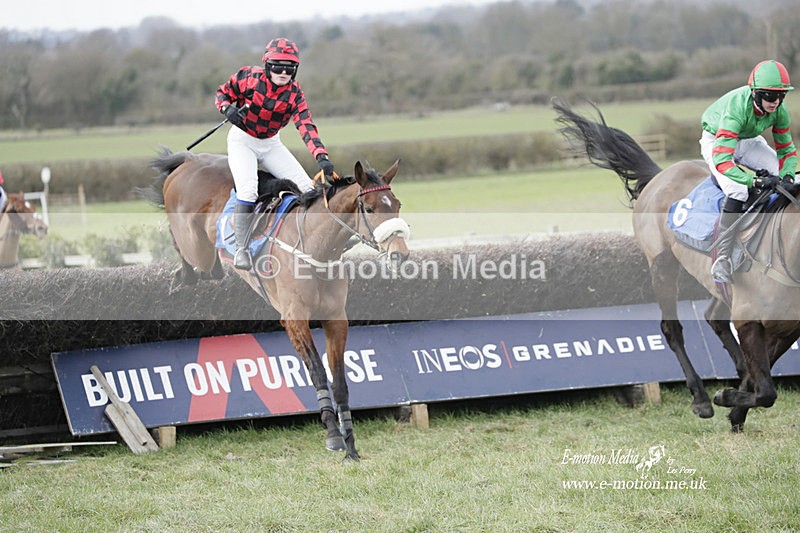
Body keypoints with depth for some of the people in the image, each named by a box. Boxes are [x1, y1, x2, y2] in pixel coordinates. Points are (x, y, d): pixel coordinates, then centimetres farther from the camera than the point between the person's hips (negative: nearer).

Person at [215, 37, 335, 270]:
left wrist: (321, 157, -39)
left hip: (271, 144, 4)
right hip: (242, 140, -4)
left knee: (307, 187, -5)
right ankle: (241, 248, -16)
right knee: (248, 189, -27)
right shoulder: (249, 77, -17)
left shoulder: (294, 93, -13)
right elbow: (223, 93, -2)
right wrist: (228, 109, -27)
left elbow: (306, 126, -24)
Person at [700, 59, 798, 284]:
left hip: (747, 140, 6)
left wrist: (787, 175, -27)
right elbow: (722, 159, -46)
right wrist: (755, 180, -55)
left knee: (784, 178, -11)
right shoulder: (737, 108, -40)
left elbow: (786, 150, -6)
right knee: (737, 192, -28)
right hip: (716, 141, -6)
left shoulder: (779, 111, -20)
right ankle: (721, 261, -25)